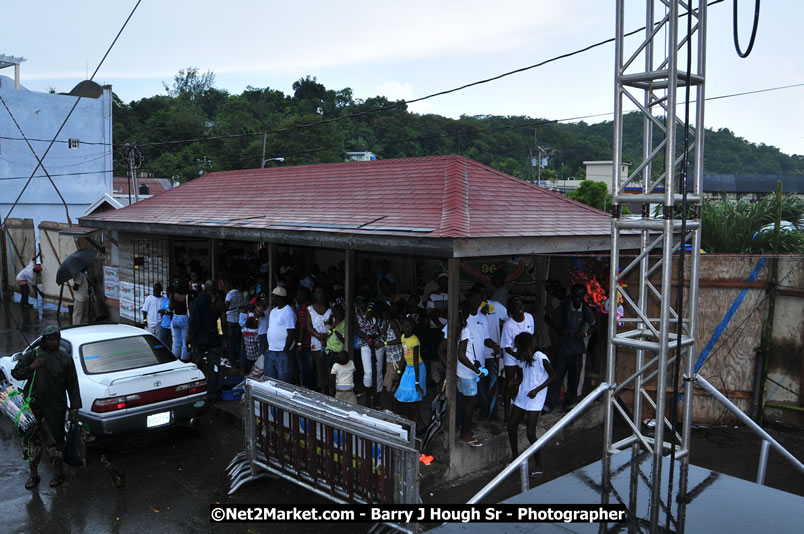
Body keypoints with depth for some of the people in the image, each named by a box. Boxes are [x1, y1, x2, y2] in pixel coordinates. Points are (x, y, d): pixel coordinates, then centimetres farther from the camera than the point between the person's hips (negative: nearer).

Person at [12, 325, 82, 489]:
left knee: (55, 441, 3)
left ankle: (59, 473, 18)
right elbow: (15, 373, 5)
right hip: (33, 406, 2)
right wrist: (31, 367, -14)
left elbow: (72, 384, 2)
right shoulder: (32, 354, 3)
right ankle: (33, 474, 25)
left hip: (55, 408, -2)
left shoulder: (65, 358, 1)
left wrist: (74, 406, -2)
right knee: (33, 440, 10)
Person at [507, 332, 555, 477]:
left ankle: (538, 466, 7)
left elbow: (553, 376, -12)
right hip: (521, 397, 7)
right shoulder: (522, 358, 5)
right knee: (511, 427, 8)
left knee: (530, 433, -9)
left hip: (535, 400, -7)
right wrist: (515, 382, -6)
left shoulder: (540, 357, -16)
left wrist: (537, 390, -18)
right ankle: (515, 458, 27)